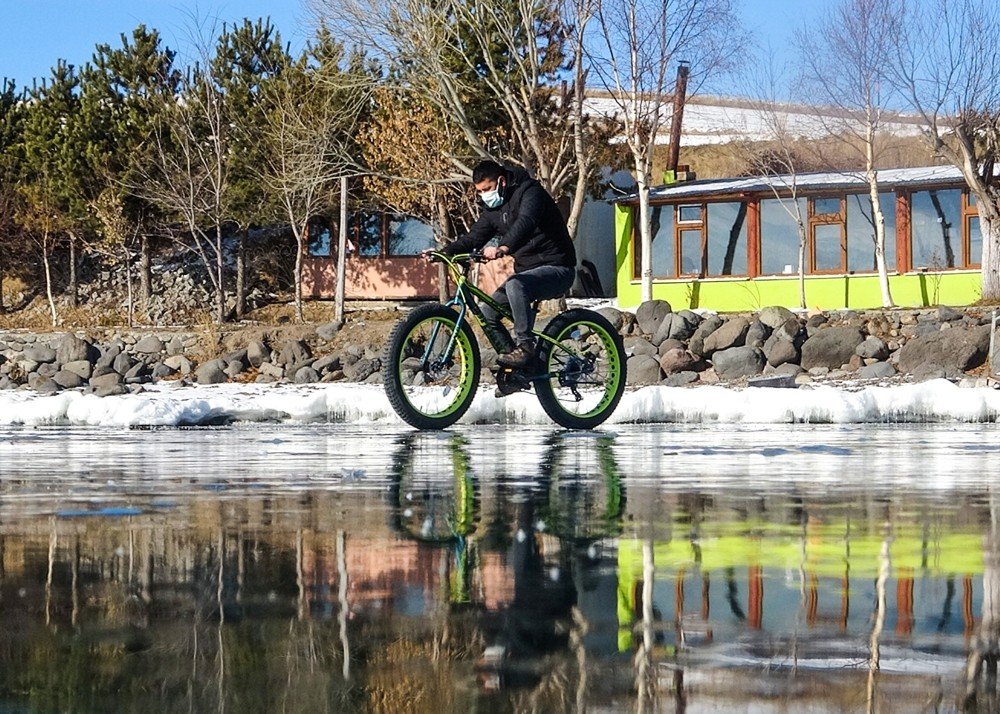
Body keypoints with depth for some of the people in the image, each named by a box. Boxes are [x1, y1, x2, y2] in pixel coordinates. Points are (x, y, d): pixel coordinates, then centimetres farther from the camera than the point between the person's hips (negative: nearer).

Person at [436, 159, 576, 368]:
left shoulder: (529, 192, -16)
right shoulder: (492, 208, 10)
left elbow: (525, 223, -35)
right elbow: (473, 238, 11)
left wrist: (502, 248, -51)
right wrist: (444, 251, -7)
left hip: (557, 268, -9)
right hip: (527, 270, 9)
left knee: (515, 285, -35)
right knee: (488, 312, 0)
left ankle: (525, 345, -29)